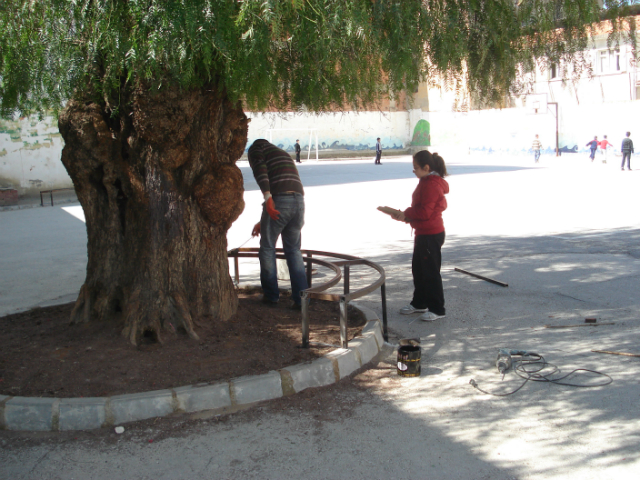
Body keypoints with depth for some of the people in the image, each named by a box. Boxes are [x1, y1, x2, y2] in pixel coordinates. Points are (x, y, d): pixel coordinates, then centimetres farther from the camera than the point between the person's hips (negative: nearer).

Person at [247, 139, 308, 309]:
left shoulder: (256, 147, 15)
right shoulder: (284, 154, 35)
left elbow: (259, 169, -10)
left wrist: (267, 197, -20)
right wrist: (262, 222, 42)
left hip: (279, 199, -6)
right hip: (299, 199, 6)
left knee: (267, 247, 12)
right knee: (294, 250, 16)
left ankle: (271, 295, 21)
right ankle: (301, 298, 11)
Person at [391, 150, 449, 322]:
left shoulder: (431, 185, -20)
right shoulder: (426, 182, 14)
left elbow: (424, 212, -24)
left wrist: (406, 214, -12)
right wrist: (406, 215, 4)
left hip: (431, 235, -11)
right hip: (423, 233, 11)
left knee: (431, 272, -3)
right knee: (418, 269, 19)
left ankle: (437, 309, 6)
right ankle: (419, 303, 32)